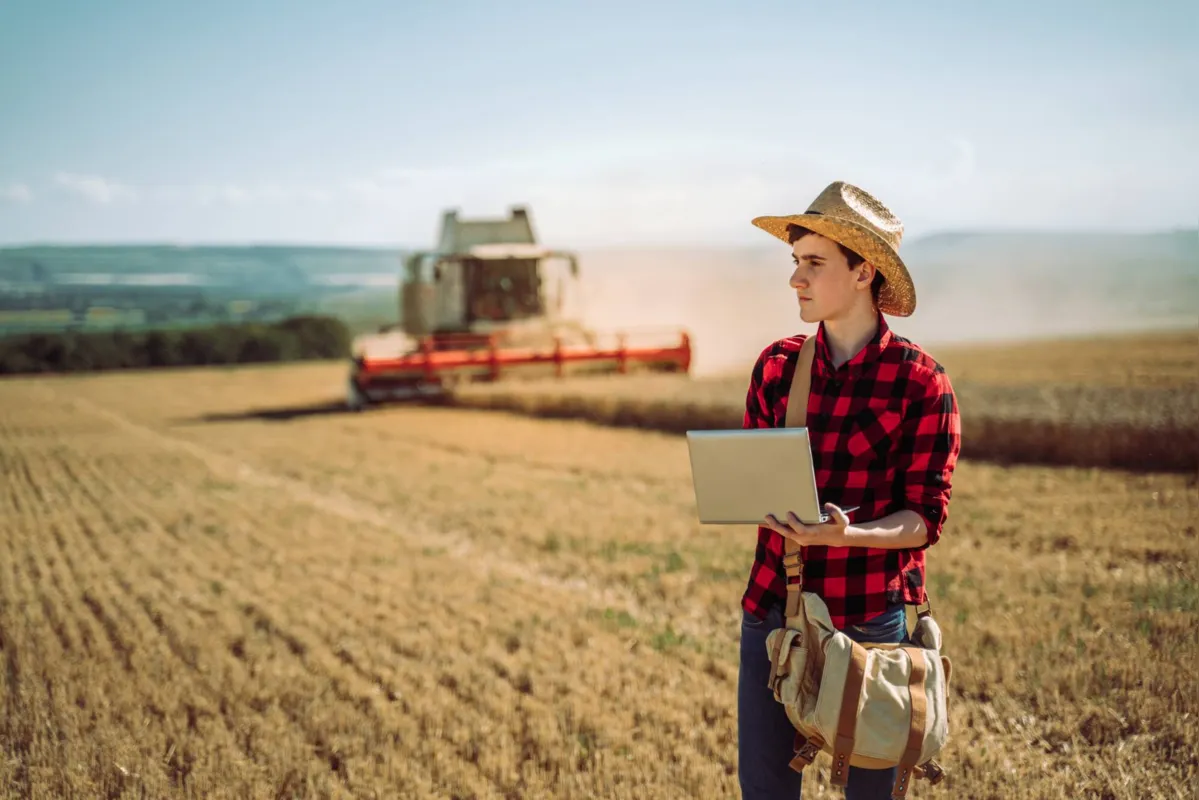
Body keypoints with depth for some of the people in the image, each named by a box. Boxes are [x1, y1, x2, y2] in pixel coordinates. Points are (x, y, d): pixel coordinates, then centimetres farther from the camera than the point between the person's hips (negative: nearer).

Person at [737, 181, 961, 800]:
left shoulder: (920, 382, -8)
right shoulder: (777, 366, 4)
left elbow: (924, 518, -8)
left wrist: (846, 534, -26)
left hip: (873, 615, -3)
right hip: (773, 604, 4)